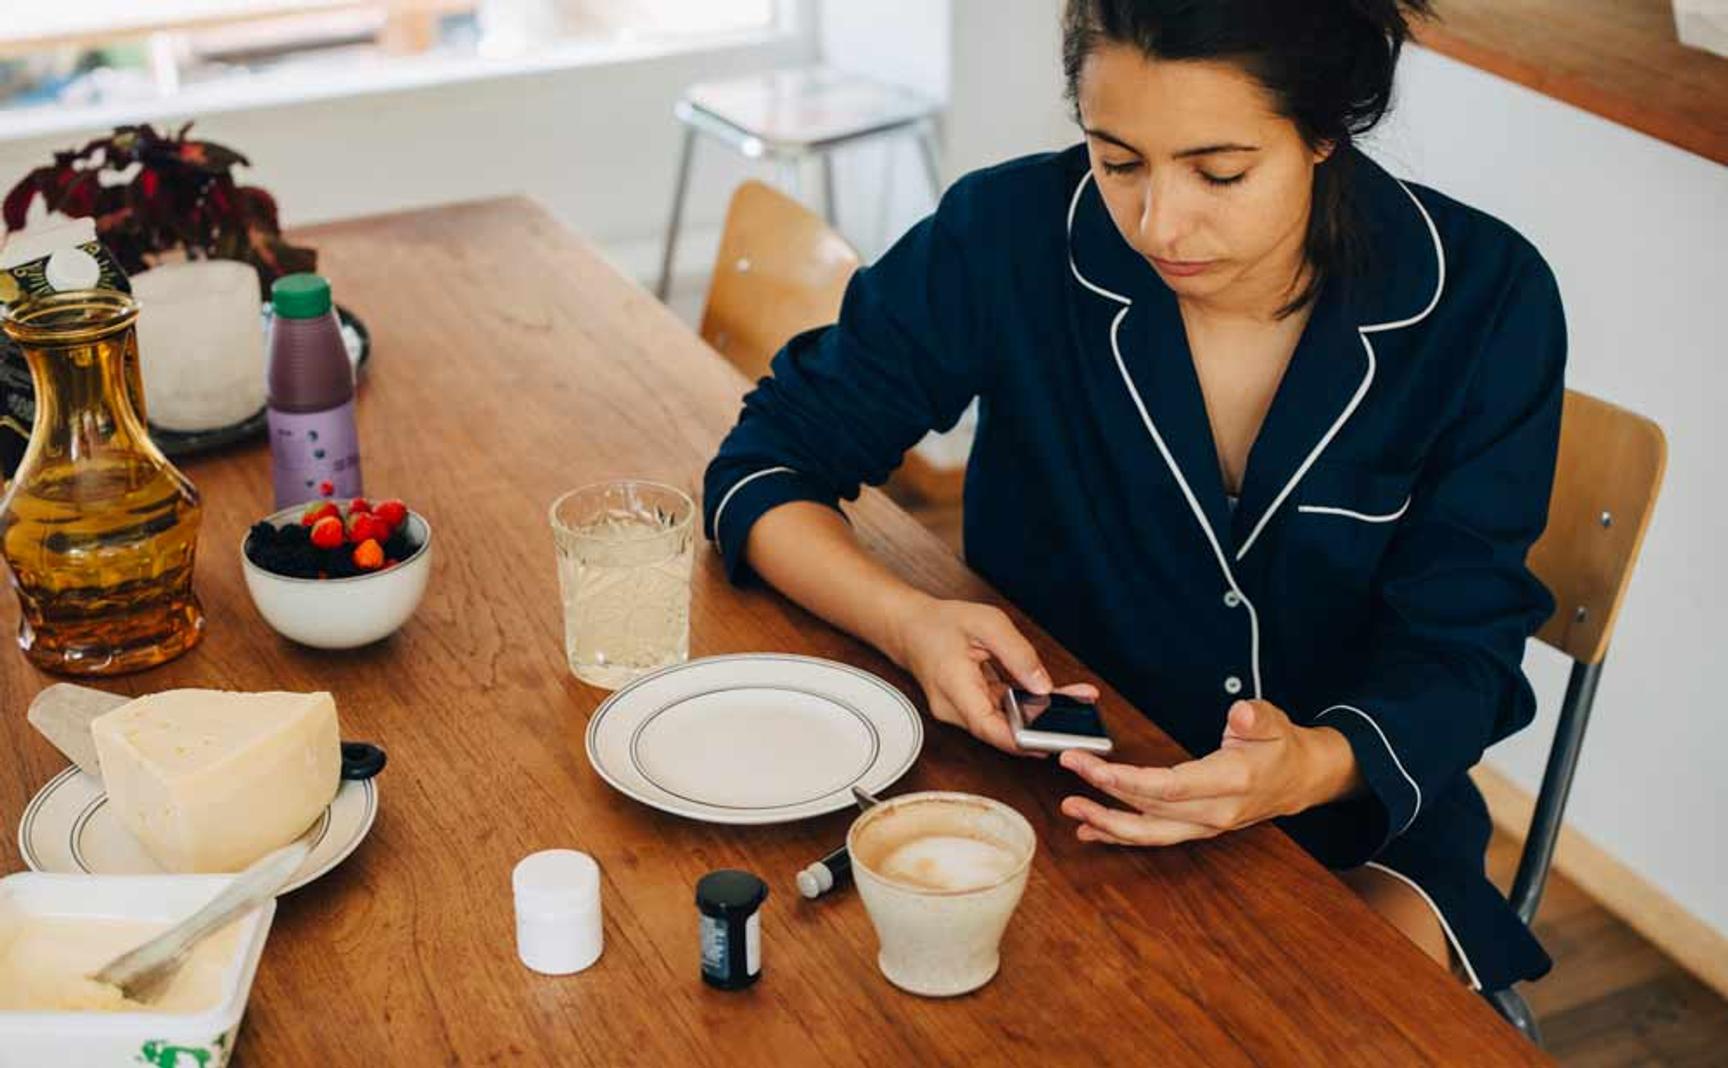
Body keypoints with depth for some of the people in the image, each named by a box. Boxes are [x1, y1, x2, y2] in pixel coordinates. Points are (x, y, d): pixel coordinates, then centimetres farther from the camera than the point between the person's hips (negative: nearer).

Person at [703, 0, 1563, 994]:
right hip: (1051, 795, 0)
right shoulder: (1012, 233, -17)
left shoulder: (1486, 301, -15)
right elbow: (767, 464, -7)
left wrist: (1318, 766, -35)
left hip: (1351, 826, 1)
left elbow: (1457, 650, -12)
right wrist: (909, 623, -28)